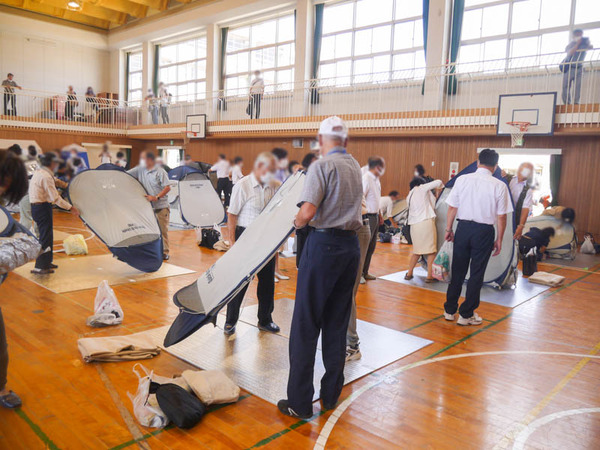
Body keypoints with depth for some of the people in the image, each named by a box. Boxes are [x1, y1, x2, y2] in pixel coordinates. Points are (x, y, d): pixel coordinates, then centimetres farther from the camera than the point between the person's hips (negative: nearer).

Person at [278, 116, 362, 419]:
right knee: (337, 324, 13)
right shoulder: (355, 167, 13)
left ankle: (299, 402, 7)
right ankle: (331, 394, 22)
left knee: (306, 325, 1)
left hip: (324, 244, -7)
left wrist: (296, 223, 0)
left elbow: (307, 212, -20)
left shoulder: (322, 166, -10)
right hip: (351, 245, 7)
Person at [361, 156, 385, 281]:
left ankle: (364, 272, 24)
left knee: (371, 247, 14)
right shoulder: (366, 179, -16)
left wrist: (378, 214, 17)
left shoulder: (376, 180, 13)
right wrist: (364, 216, -20)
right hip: (368, 218, -9)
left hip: (375, 217, 9)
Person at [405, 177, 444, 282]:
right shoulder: (422, 188, 3)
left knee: (417, 251, 17)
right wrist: (439, 187, 23)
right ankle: (430, 276, -1)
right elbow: (438, 182, 3)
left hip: (414, 225, 6)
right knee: (431, 250, 0)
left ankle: (409, 273, 19)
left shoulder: (409, 196, 19)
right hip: (426, 221, -6)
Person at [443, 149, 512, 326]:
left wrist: (449, 229, 11)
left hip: (463, 227, 2)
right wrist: (499, 240, 4)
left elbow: (452, 207, 0)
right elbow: (501, 217, -5)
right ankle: (466, 314, 16)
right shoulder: (499, 186, -6)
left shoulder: (462, 180, -2)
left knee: (458, 271, 14)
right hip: (484, 231, -2)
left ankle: (450, 310, 24)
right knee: (477, 273, 8)